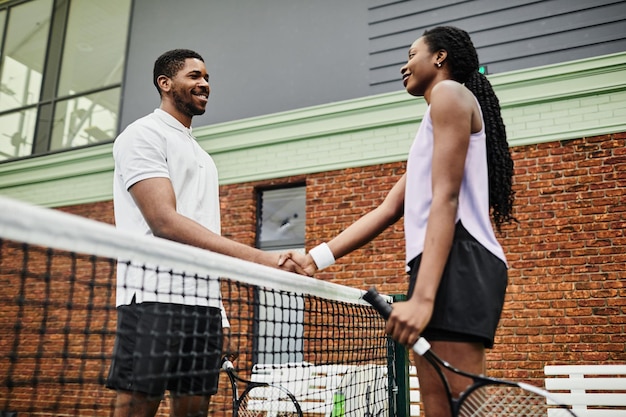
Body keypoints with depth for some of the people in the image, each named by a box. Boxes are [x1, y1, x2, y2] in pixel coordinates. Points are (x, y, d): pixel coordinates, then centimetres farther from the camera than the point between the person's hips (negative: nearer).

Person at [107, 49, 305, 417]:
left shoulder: (202, 156, 23)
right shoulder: (143, 134, -1)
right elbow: (165, 222, -15)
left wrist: (219, 311, 13)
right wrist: (258, 258, -21)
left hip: (204, 301, 7)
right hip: (154, 297, -7)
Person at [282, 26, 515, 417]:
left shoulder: (450, 93, 3)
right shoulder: (440, 113, 33)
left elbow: (446, 200, -12)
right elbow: (388, 210, 24)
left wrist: (422, 297, -21)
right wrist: (316, 257, 15)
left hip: (458, 265, -10)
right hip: (441, 268, 10)